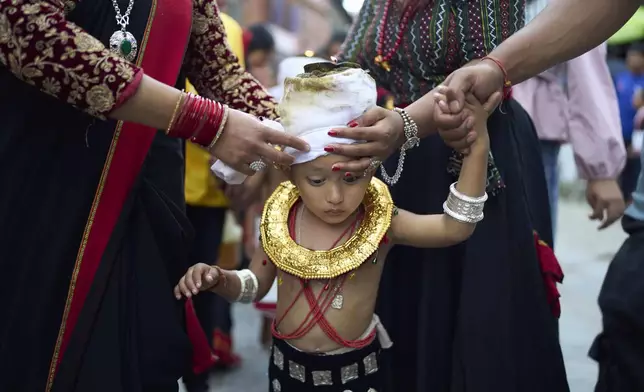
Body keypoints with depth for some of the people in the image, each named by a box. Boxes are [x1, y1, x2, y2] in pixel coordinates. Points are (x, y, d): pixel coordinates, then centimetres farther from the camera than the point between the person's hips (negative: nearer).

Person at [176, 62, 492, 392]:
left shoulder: (380, 222, -17)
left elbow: (455, 227, -26)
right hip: (288, 364, 2)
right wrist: (220, 279, -16)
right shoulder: (280, 220, -10)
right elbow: (255, 284, 5)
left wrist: (476, 146, -32)